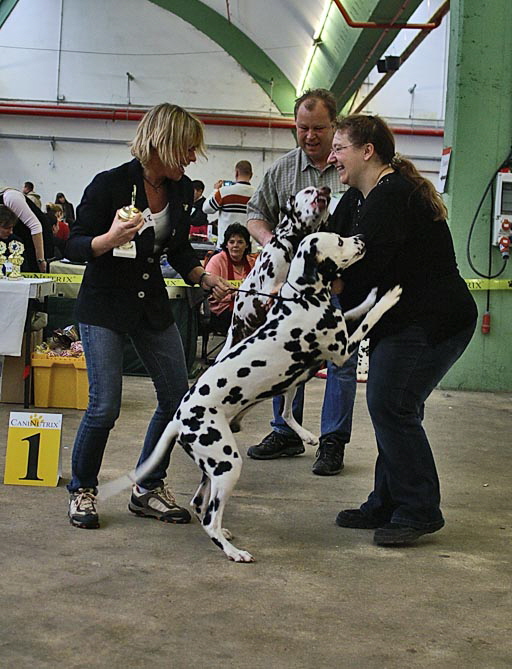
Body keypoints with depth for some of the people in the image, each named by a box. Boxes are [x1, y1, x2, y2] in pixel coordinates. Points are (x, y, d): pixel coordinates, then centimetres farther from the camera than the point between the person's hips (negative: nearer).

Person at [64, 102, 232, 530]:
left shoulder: (182, 190, 2)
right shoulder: (111, 184, -16)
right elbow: (74, 246, -13)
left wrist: (206, 279, -1)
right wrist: (109, 240, -33)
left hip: (153, 305, 6)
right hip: (105, 306, -6)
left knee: (178, 399, 3)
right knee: (105, 406, -10)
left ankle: (149, 489, 18)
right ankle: (82, 490, 12)